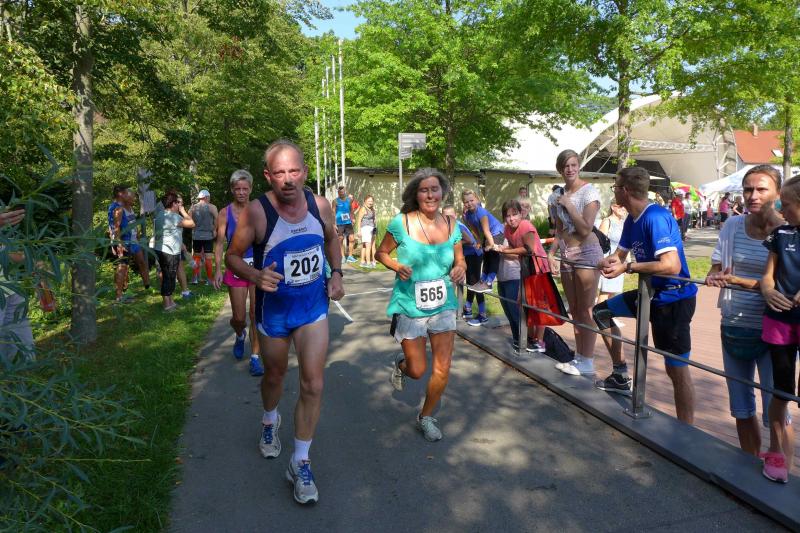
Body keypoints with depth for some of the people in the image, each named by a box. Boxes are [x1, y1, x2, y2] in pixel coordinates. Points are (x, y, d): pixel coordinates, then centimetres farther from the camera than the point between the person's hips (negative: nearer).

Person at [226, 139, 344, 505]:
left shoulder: (320, 205, -10)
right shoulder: (257, 211, -21)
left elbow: (332, 239, 11)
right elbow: (233, 256, -10)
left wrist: (336, 273, -2)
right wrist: (256, 276, -30)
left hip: (314, 307, 2)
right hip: (273, 310, -1)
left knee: (313, 386, -3)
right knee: (275, 374, 21)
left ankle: (300, 463, 14)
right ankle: (270, 421, 55)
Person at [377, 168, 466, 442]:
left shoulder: (451, 225, -2)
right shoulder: (401, 223, -13)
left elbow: (460, 260, 9)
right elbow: (381, 252, -1)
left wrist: (460, 268, -14)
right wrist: (397, 266, -21)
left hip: (443, 306, 3)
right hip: (409, 307, -3)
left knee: (443, 369, 3)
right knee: (417, 370, 7)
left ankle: (426, 417, 29)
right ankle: (401, 363, 45)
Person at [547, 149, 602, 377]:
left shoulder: (589, 191, -9)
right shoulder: (558, 195, 11)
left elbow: (586, 229, -18)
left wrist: (568, 204, -14)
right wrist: (551, 252, 6)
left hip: (586, 254, -7)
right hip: (566, 255, 7)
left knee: (586, 311, -3)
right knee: (574, 311, 12)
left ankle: (587, 362, 5)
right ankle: (579, 356, 22)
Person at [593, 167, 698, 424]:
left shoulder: (655, 217, -23)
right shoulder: (632, 219, 6)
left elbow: (671, 266, -32)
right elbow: (620, 254, 14)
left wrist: (628, 267, -25)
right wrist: (609, 261, -9)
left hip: (674, 298, -10)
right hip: (651, 292, 10)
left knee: (677, 369, -5)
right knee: (601, 312, 19)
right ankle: (621, 376, 26)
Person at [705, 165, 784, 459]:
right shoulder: (733, 226, 2)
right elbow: (716, 268, 8)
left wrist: (738, 280, -25)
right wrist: (714, 276, -14)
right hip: (734, 326, 4)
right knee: (741, 408, 16)